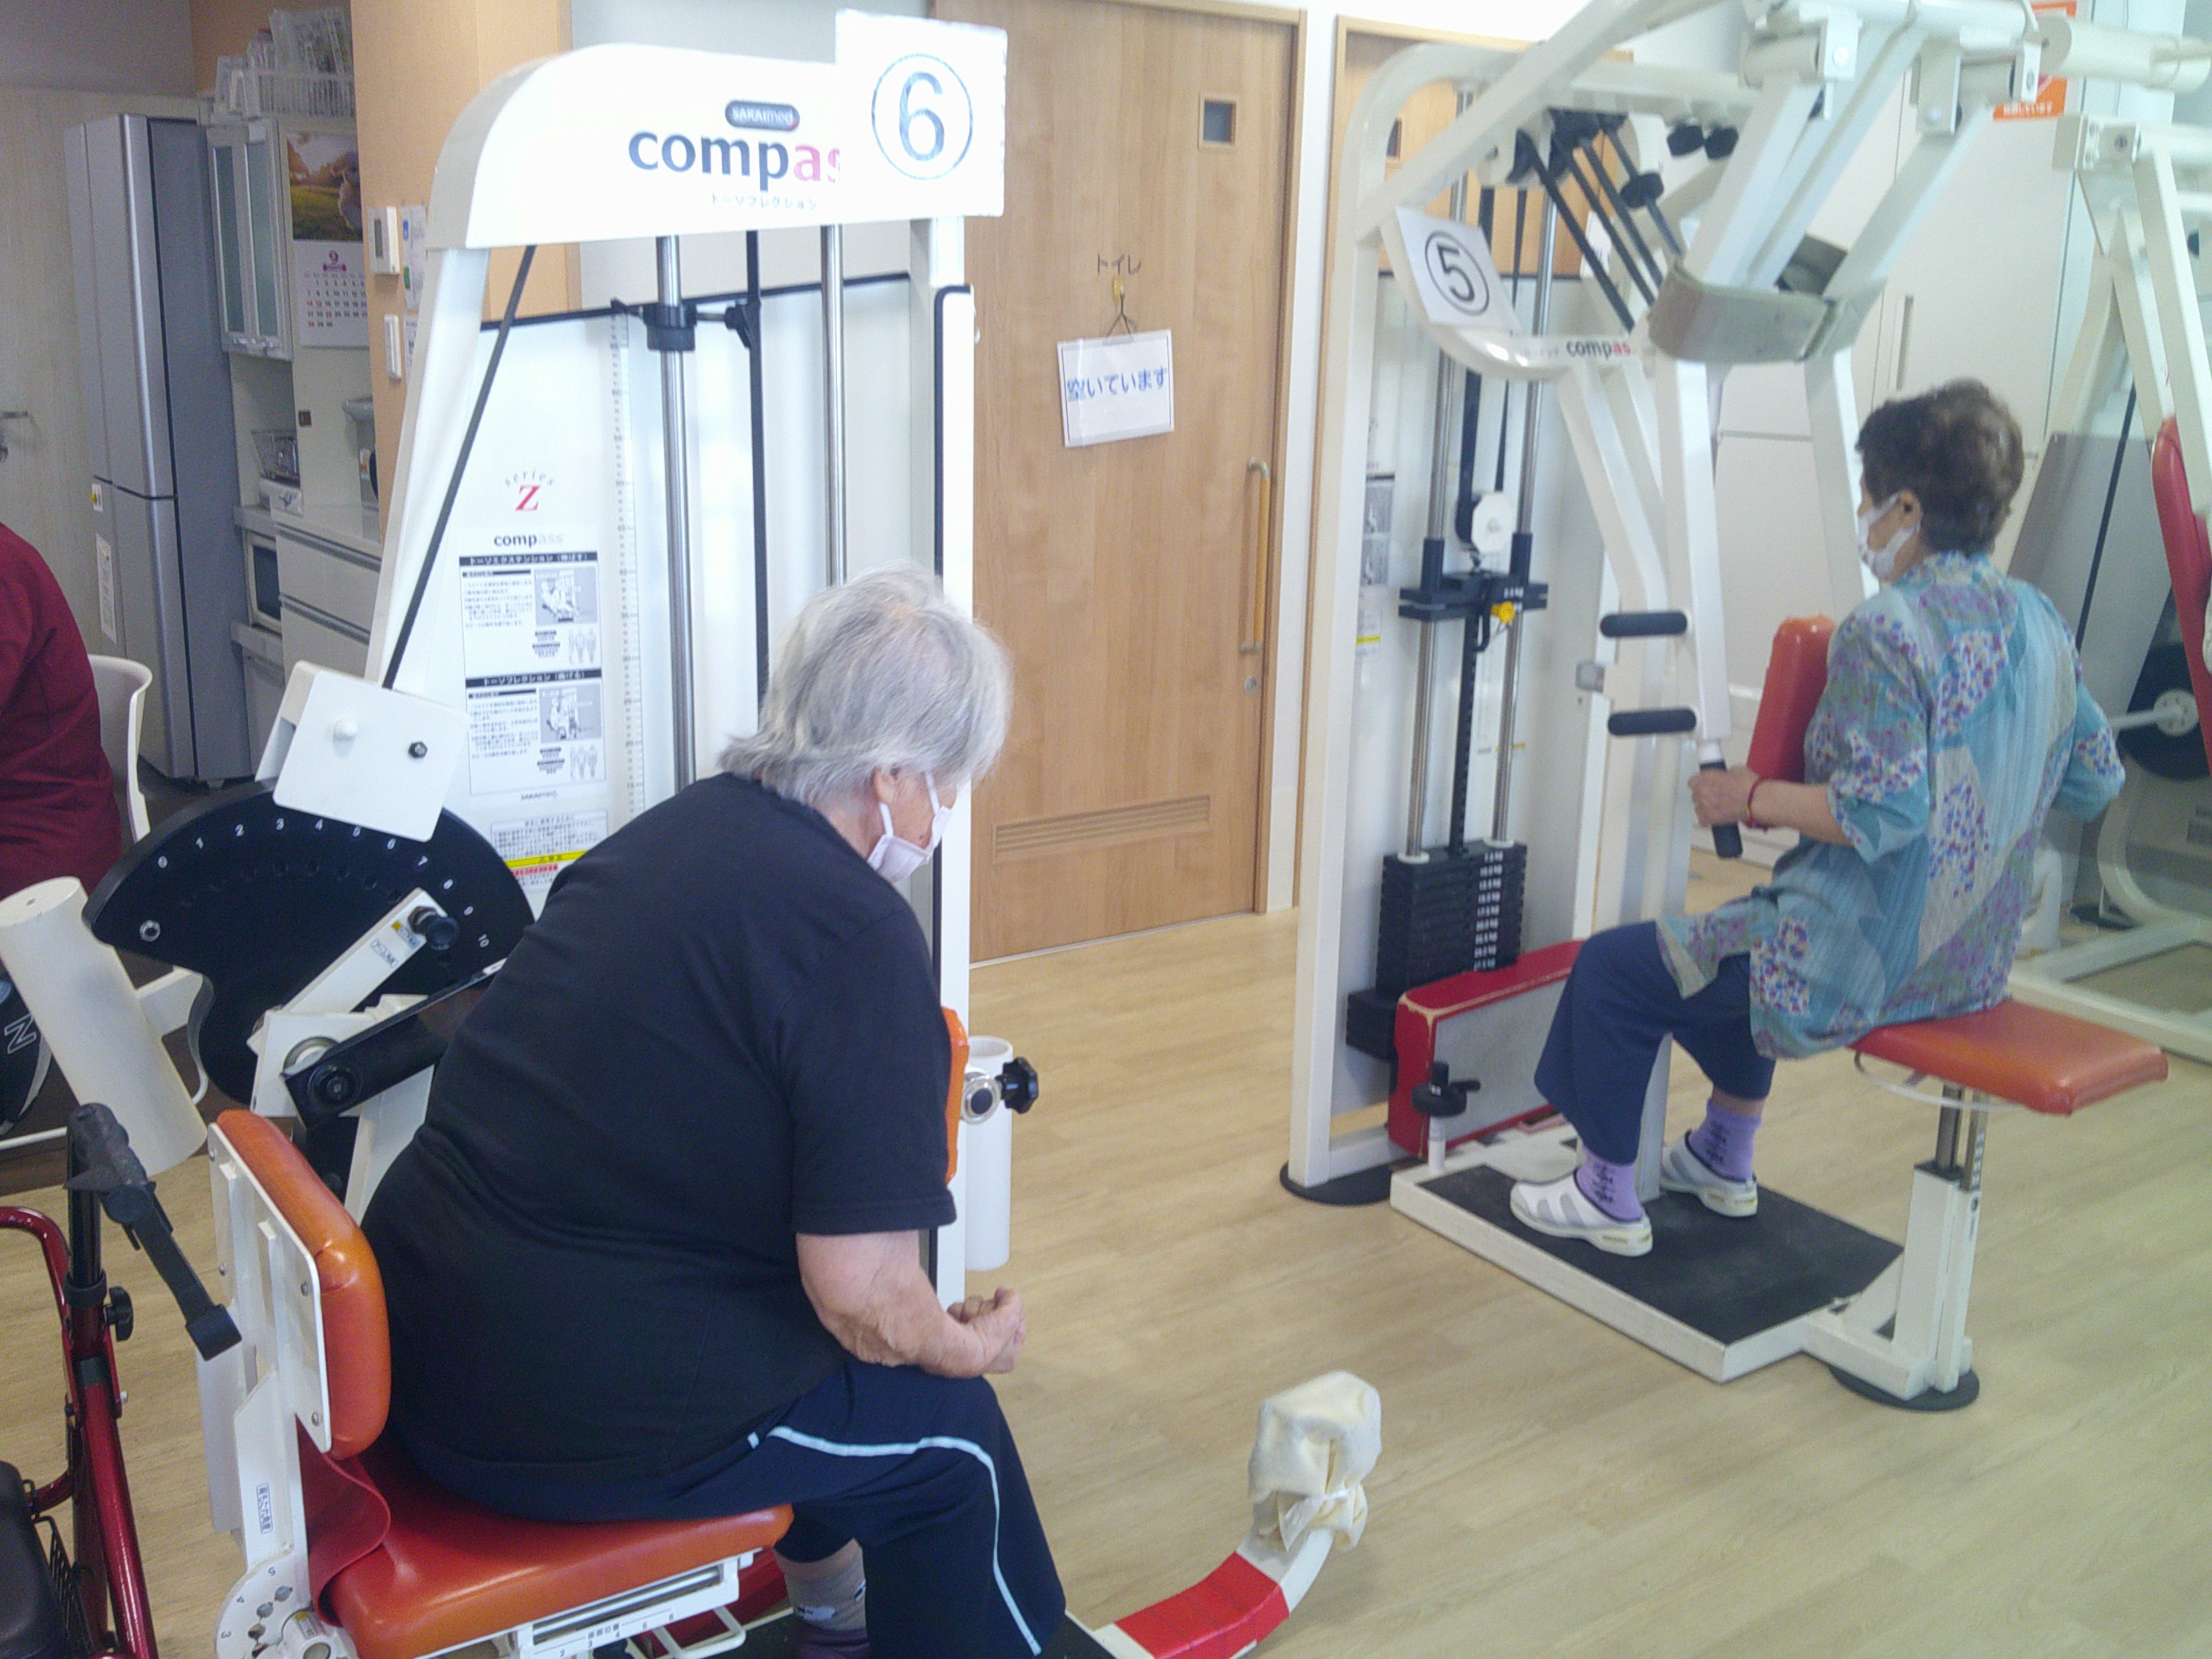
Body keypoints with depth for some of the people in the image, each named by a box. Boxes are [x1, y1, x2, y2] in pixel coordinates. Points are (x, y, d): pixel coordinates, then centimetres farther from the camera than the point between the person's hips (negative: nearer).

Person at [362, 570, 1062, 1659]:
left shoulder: (671, 829, 5)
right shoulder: (860, 936, -20)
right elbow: (866, 1296, -20)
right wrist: (971, 1345, 3)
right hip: (573, 1417, -8)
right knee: (953, 1434, 11)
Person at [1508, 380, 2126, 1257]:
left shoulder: (1886, 631, -21)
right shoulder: (2038, 621, 3)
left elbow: (1882, 813, -28)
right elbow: (2096, 779, 12)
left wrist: (1752, 799, -15)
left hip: (1861, 966, -9)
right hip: (1975, 962, 9)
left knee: (1611, 970, 5)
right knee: (1740, 938, 35)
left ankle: (1609, 1199, 19)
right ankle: (1725, 1159, 44)